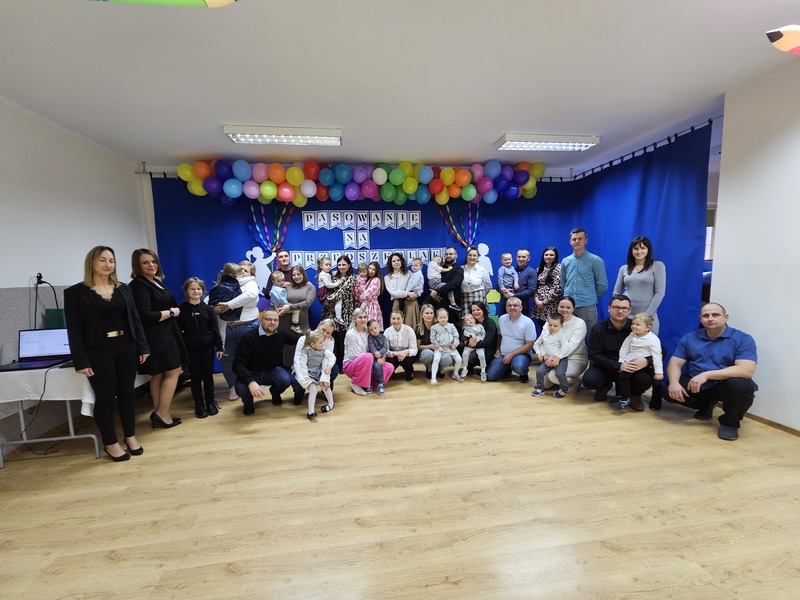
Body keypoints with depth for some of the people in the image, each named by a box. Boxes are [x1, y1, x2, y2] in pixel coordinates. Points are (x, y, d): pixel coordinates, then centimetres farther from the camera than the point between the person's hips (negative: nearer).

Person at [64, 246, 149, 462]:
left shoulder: (123, 289, 9)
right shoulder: (75, 292, -2)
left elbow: (135, 320, 8)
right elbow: (74, 329, -6)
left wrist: (143, 347, 3)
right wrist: (81, 361, -11)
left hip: (126, 348, 3)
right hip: (98, 352, -3)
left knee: (127, 392, 10)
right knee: (105, 397, 5)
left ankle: (130, 436, 25)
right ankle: (110, 443, 20)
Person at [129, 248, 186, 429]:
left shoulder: (156, 282, 13)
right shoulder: (138, 285, -14)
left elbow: (169, 305, 21)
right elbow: (145, 316, -21)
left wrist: (174, 311, 1)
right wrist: (171, 312, -11)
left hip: (165, 333, 9)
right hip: (156, 336, -9)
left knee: (159, 374, 11)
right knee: (173, 371, -6)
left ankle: (158, 414, 18)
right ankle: (162, 414, 1)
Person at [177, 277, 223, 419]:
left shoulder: (208, 309, 1)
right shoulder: (181, 309, -4)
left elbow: (215, 329, 2)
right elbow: (178, 330, -3)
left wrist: (219, 347, 1)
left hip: (207, 348, 1)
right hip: (191, 349, -1)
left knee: (208, 376, 9)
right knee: (195, 377, 7)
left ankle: (210, 402, 23)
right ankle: (199, 405, 18)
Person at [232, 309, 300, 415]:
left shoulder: (282, 335, -9)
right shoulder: (249, 337, -20)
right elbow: (238, 364, -25)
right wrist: (250, 382, -41)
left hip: (273, 371, 2)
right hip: (251, 373, -2)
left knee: (286, 379, -29)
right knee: (241, 388, -33)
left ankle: (275, 393, 11)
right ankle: (248, 401, 8)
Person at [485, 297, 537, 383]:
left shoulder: (528, 322, -13)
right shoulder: (502, 319, 3)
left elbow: (529, 345, -13)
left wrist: (511, 355, -17)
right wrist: (498, 349, 4)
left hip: (521, 354, -4)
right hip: (503, 354, 4)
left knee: (518, 367, -38)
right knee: (490, 376, -9)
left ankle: (524, 373, 1)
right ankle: (508, 368, 22)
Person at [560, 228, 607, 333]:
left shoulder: (595, 260, -2)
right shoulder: (565, 261, 10)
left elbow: (602, 285, -1)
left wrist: (592, 298, 8)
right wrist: (568, 297, 14)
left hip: (587, 307, -4)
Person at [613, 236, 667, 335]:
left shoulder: (657, 266, 0)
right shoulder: (624, 268, 9)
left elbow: (660, 293, -6)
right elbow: (616, 293, 11)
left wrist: (647, 314, -11)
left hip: (647, 316, -2)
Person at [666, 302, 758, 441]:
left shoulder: (743, 339, -10)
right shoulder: (689, 338, 2)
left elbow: (746, 370, -24)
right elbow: (675, 364, -2)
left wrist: (706, 374, -33)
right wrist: (674, 382, -24)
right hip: (695, 385, 4)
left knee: (741, 386, -36)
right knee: (668, 390, -20)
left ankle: (730, 422, -4)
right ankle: (707, 405, 14)